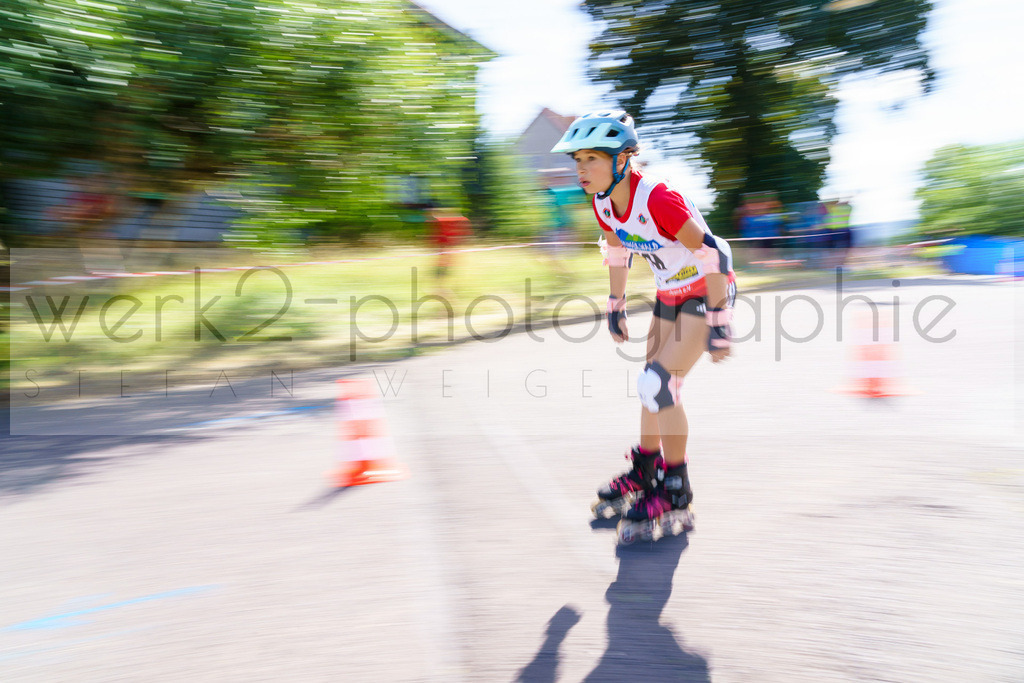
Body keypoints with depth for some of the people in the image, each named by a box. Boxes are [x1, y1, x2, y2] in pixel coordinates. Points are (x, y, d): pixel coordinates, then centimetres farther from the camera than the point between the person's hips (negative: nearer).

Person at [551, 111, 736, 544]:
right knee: (654, 387, 14)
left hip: (706, 293, -8)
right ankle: (645, 475, 33)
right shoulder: (602, 203, -8)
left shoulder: (658, 200, -32)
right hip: (670, 294, 8)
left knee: (658, 384, -17)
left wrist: (719, 325, -25)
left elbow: (716, 255, -27)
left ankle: (676, 500, -3)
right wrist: (615, 307, 14)